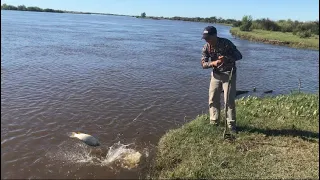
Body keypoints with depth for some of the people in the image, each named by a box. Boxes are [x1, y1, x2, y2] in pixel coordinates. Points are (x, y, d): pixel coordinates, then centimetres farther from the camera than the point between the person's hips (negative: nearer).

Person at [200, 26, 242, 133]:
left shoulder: (226, 43, -19)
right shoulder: (206, 47, -8)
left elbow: (239, 56, -17)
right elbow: (203, 64, -12)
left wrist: (227, 58, -36)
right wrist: (213, 63, -33)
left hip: (229, 74, -4)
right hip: (216, 74, 4)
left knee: (229, 100, -6)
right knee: (213, 99, 6)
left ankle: (231, 125, 6)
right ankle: (214, 122, 20)